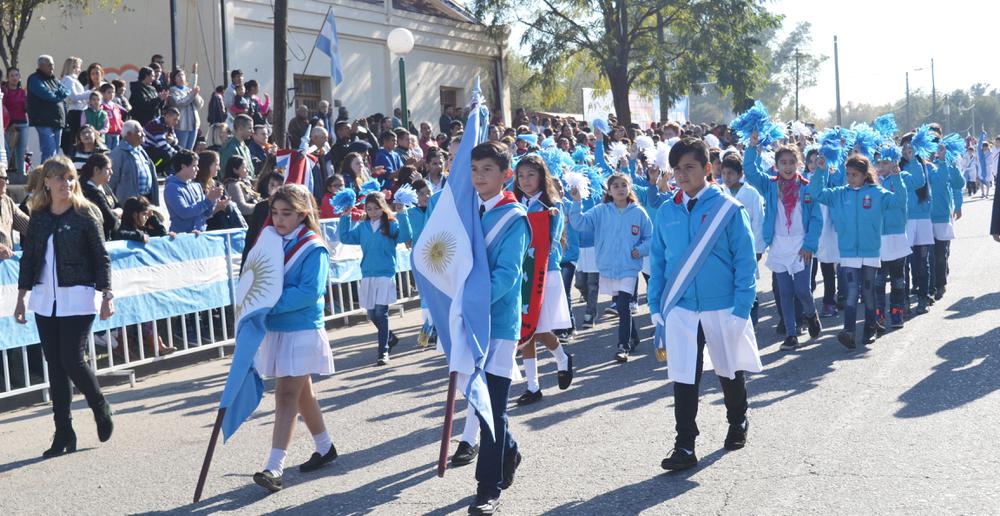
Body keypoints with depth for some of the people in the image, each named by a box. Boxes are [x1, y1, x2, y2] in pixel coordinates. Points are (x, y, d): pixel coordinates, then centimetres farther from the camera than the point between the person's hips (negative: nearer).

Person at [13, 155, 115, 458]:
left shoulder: (85, 215, -4)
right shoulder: (38, 218, 7)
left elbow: (101, 257, -4)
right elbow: (28, 258, 13)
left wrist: (106, 296, -9)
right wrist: (21, 297, 10)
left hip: (78, 298, -4)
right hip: (45, 299, 5)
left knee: (72, 360, -10)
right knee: (55, 365, 5)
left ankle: (100, 408, 19)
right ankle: (63, 434, 12)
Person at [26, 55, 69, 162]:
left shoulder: (53, 79, 21)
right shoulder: (35, 79, -3)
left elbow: (66, 92, 9)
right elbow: (45, 94, -17)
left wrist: (56, 93, -9)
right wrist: (58, 95, 0)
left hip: (58, 120, 8)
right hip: (44, 121, -8)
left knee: (55, 152, 10)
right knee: (50, 153, -16)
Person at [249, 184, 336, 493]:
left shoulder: (313, 249, -12)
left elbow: (309, 292, -22)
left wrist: (271, 303, -23)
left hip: (302, 331, -7)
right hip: (276, 329, 7)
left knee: (287, 395, -12)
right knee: (301, 393, 18)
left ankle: (274, 467, -15)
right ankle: (324, 447, 35)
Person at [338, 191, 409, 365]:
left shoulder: (391, 225, -3)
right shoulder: (362, 227, 10)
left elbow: (404, 236, -18)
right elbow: (345, 237, 13)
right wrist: (345, 217, 6)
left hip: (386, 274, -5)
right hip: (368, 275, 5)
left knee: (380, 312, -11)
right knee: (372, 314, 10)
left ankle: (384, 351, -4)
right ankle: (390, 338, 34)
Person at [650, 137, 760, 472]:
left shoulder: (728, 208, -8)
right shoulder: (666, 212, 4)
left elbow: (745, 261, -8)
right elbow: (658, 261, 10)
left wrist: (741, 308, -13)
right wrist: (656, 305, 4)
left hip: (722, 307, -2)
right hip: (680, 309, 2)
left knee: (729, 371, 17)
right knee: (683, 378, -2)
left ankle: (738, 422, 41)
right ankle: (684, 447, 3)